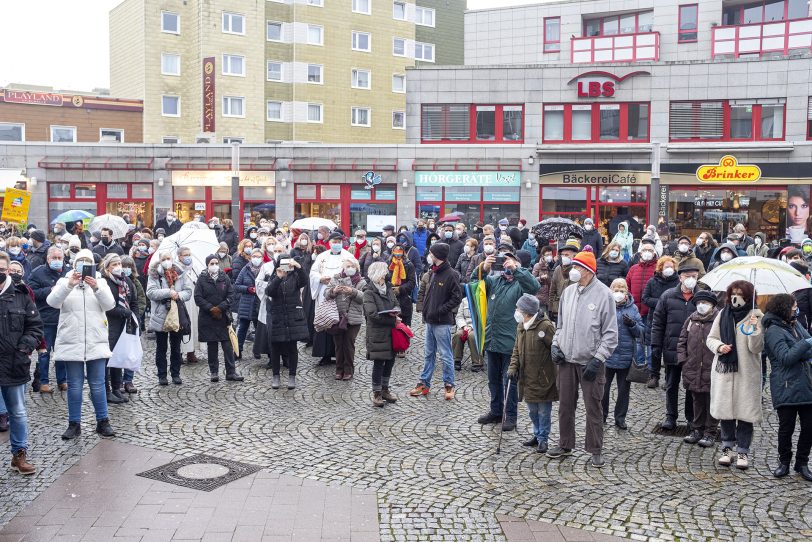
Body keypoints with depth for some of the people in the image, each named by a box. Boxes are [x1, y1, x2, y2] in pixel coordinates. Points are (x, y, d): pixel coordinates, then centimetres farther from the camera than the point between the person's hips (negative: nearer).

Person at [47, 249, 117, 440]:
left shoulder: (100, 282, 8)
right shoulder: (64, 281, 5)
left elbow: (110, 304, -7)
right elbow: (52, 301, -12)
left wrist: (96, 288, -24)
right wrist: (69, 285, -28)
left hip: (96, 342, 1)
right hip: (71, 343, 0)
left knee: (98, 385, 4)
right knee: (74, 386, 5)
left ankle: (103, 422, 13)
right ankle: (74, 424, 14)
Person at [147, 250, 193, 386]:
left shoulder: (180, 274, 4)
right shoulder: (154, 274, -3)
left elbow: (188, 291, -1)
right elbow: (150, 292, -15)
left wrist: (179, 295, -20)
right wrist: (169, 292, -22)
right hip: (160, 316, -2)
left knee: (176, 347, 11)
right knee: (161, 348, 8)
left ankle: (175, 374, 21)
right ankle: (162, 375, 17)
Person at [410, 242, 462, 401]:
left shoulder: (451, 275, -13)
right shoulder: (432, 272, 11)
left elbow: (457, 297, -14)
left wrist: (440, 310, -18)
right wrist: (426, 309, 10)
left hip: (442, 322, -8)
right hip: (430, 320, 8)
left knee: (445, 355, 1)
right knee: (429, 353, 14)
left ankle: (449, 385, 12)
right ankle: (424, 384, 22)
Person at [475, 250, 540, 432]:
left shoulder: (520, 284, -5)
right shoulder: (494, 280, 11)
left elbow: (534, 286, -24)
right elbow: (475, 281, 2)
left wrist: (515, 269, -29)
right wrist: (483, 268, -17)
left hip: (510, 342, -6)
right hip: (492, 340, 6)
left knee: (510, 380, 3)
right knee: (493, 379, 17)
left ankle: (510, 416, 14)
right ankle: (495, 412, 30)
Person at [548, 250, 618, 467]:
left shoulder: (603, 294, -10)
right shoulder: (568, 291, 6)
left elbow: (610, 333, -9)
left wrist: (598, 359, -15)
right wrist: (555, 344, 4)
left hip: (590, 362, -5)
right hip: (566, 360, 5)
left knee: (593, 408, 3)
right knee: (565, 405, 13)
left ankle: (596, 450, 15)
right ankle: (565, 445, 27)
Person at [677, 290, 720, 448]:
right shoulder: (692, 319, 8)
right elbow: (682, 341, 14)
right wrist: (683, 360, 7)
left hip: (712, 371, -5)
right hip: (693, 370, 5)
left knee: (711, 403, 5)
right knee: (697, 402, 16)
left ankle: (710, 433, 16)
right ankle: (697, 430, 26)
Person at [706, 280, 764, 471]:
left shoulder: (755, 317, -4)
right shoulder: (723, 314, 7)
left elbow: (756, 348, -8)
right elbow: (711, 338, 13)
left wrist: (755, 329, -24)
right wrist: (719, 346, -7)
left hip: (746, 372, -3)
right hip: (723, 369, 3)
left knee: (745, 412, 0)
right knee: (725, 410, 8)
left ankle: (743, 451, 11)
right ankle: (727, 448, 21)